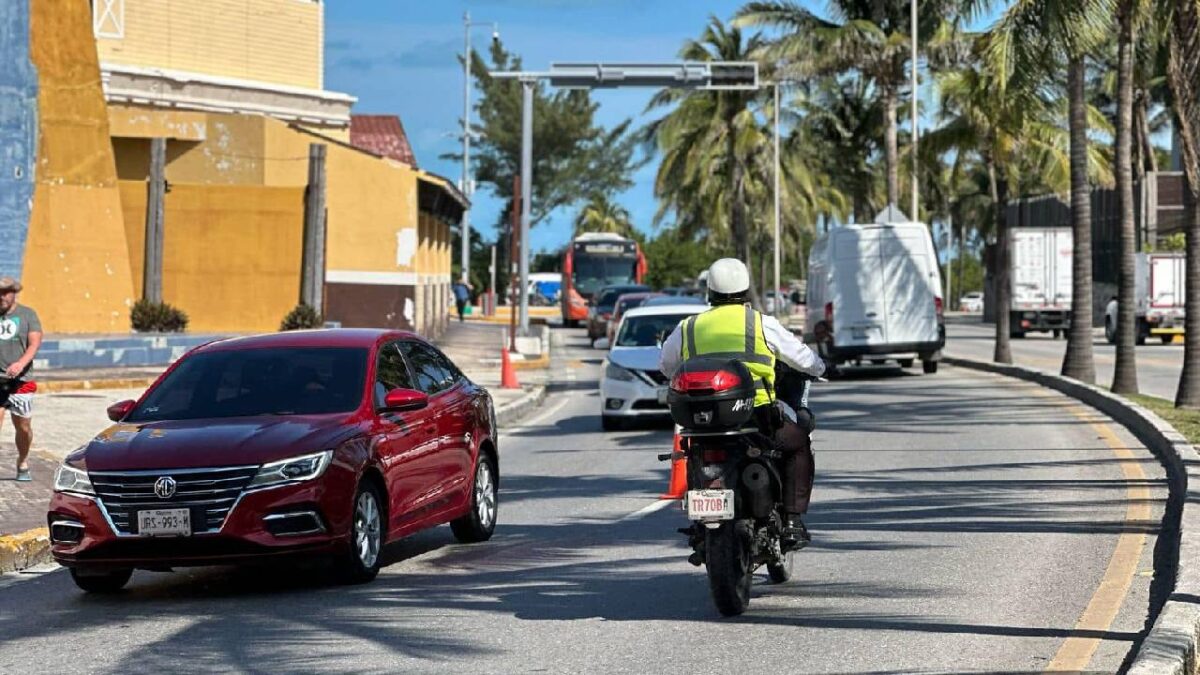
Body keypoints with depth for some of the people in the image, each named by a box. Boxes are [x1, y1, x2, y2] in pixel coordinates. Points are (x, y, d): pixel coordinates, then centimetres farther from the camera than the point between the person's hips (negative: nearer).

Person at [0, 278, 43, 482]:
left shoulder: (27, 314, 6)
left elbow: (35, 343, -4)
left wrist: (21, 363, -21)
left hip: (20, 380, 0)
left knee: (23, 427, 5)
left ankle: (23, 463, 27)